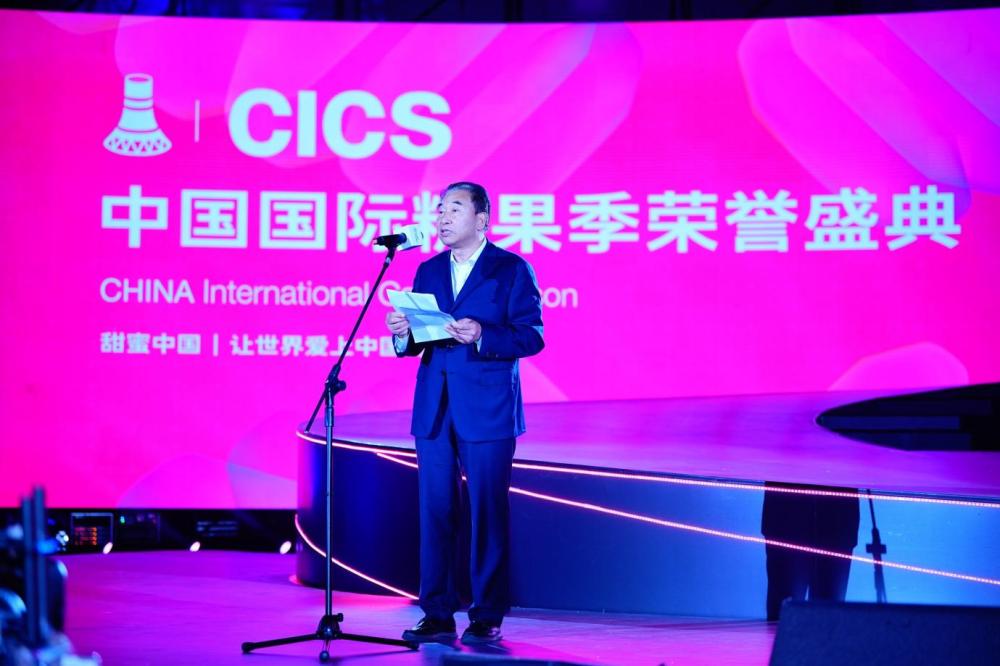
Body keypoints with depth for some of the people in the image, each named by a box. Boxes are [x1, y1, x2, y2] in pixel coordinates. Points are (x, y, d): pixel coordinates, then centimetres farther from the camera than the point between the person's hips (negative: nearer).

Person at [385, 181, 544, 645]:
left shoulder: (512, 270, 0)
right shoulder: (428, 271, 15)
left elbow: (532, 336, -8)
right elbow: (414, 343, 16)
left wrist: (482, 337, -21)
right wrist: (403, 333, -6)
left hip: (487, 411, -5)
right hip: (434, 411, 5)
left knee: (488, 513, -1)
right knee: (435, 511, 3)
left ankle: (486, 617, 7)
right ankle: (437, 614, 9)